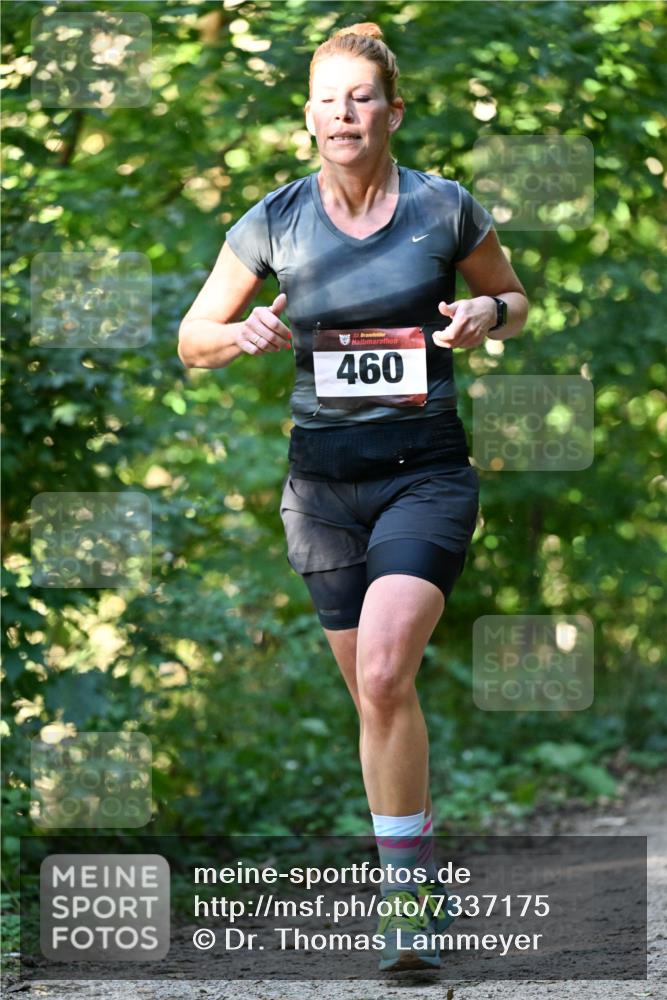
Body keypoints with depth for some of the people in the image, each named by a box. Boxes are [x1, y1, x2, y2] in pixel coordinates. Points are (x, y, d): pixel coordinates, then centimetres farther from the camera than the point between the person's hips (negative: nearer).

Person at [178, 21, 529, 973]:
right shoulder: (274, 222, -1)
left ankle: (406, 890, -12)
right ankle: (422, 879, 28)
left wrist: (489, 314, -10)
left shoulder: (445, 208, -4)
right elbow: (191, 339, 7)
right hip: (323, 482, 3)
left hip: (427, 473, -3)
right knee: (377, 694, 10)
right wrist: (244, 334, -15)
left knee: (384, 676, -22)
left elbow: (515, 296, 13)